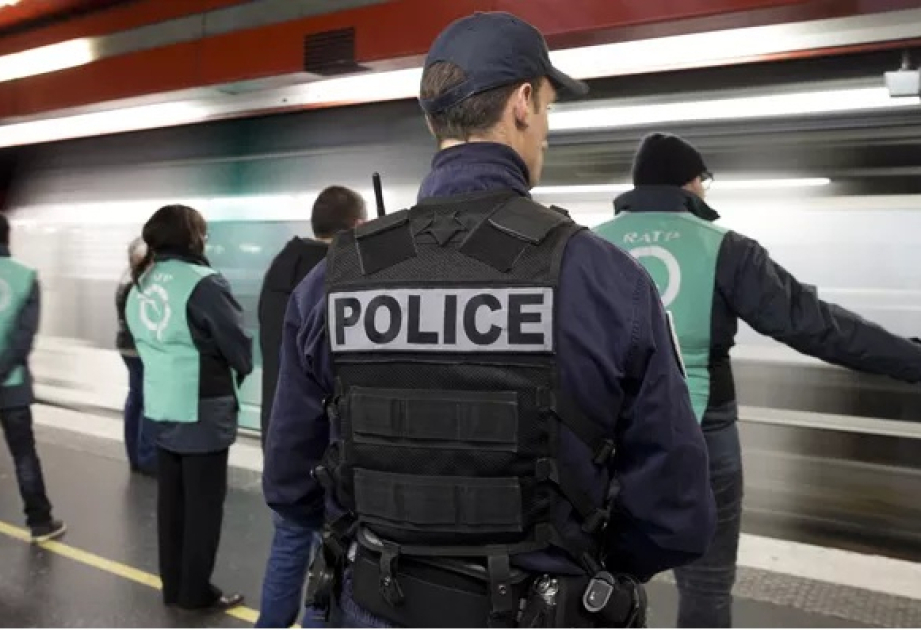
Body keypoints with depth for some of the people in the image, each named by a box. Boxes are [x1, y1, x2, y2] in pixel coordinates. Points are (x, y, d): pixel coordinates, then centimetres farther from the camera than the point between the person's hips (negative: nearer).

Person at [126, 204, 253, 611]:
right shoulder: (203, 283, -17)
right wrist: (239, 374, 8)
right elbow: (238, 343, -12)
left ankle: (173, 585, 26)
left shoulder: (140, 286, 8)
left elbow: (144, 343, 12)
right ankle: (196, 591, 14)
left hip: (161, 406, 7)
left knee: (171, 500, 15)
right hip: (204, 409, -7)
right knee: (204, 504, 5)